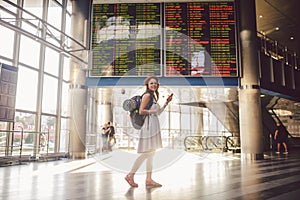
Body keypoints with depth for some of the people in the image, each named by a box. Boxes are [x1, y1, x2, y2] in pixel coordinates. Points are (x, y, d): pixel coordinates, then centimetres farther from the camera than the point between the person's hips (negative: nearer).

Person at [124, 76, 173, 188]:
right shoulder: (147, 95, -9)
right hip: (148, 125, -10)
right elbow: (141, 111, -16)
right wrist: (153, 111, -11)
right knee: (146, 153, -9)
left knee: (150, 153, 7)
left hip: (153, 126, 10)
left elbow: (157, 112, 20)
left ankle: (149, 179, 11)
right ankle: (130, 175, 1)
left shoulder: (153, 96, 19)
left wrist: (166, 103, 16)